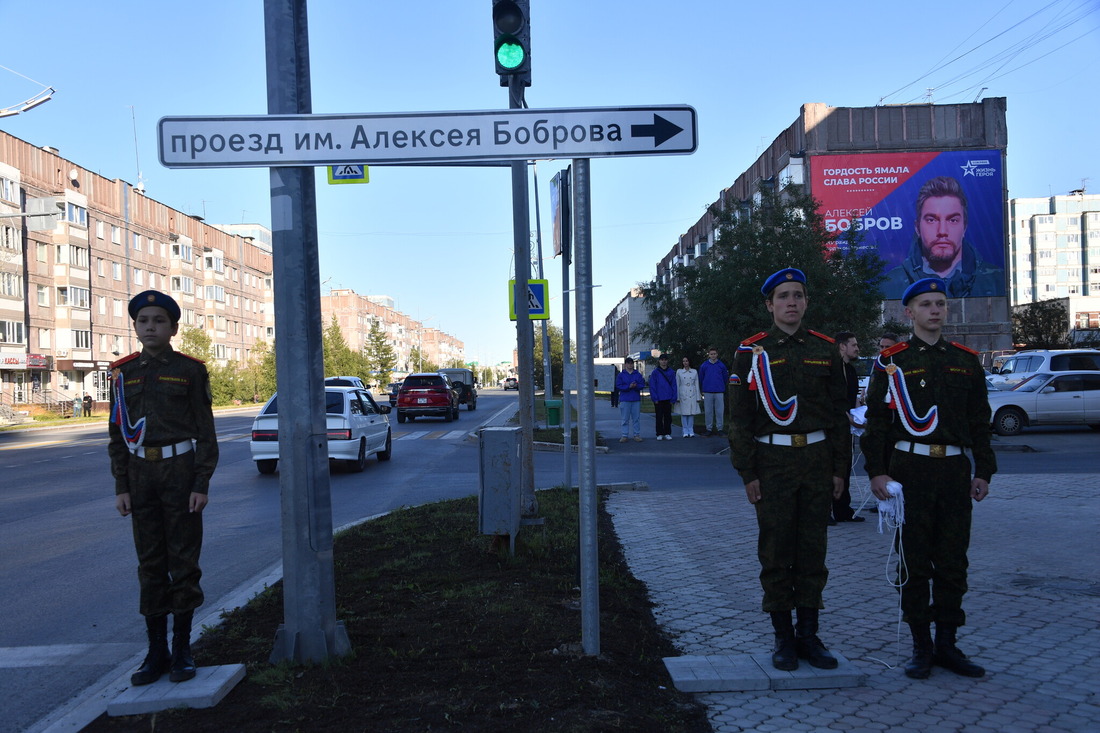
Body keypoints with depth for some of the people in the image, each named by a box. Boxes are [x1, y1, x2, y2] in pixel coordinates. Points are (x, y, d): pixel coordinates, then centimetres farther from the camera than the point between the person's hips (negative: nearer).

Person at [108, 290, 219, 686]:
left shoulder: (190, 370, -2)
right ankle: (156, 650, 18)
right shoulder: (124, 372, 7)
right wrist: (121, 486, 2)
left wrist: (201, 485, -9)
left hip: (181, 470, -3)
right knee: (150, 563, 8)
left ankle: (182, 648, 14)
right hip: (141, 473, 3)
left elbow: (205, 430, -3)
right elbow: (117, 433, 9)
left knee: (184, 560, 3)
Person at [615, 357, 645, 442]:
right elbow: (618, 386, -4)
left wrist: (636, 386, -16)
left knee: (636, 418, 4)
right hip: (625, 400, -1)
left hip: (636, 400, 2)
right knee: (625, 419, 1)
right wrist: (629, 386, -15)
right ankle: (625, 436, 5)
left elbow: (642, 385, 4)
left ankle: (637, 435, 11)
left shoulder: (638, 374, 9)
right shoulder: (621, 375, 4)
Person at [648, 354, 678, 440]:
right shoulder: (655, 372, -1)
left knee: (668, 417, 7)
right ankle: (660, 434, 12)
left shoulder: (671, 372, 4)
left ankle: (667, 434, 15)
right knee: (659, 417, 4)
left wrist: (673, 398, -3)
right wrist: (655, 398, -9)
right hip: (658, 399, -1)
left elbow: (674, 385, 3)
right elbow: (652, 386, -2)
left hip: (668, 399, 1)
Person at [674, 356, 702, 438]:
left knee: (692, 413, 0)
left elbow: (697, 385, 9)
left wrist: (698, 397, 5)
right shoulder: (679, 372, 5)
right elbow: (677, 385, 5)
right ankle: (685, 432, 5)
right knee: (684, 413, -2)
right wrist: (677, 397, -1)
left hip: (692, 394, 1)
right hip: (682, 394, -1)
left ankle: (691, 431, 8)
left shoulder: (694, 372, 8)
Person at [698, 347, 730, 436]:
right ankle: (709, 428, 11)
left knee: (719, 411, 1)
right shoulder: (704, 365, 3)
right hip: (707, 392, 0)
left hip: (719, 392, 0)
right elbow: (700, 378, 10)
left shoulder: (721, 365, 3)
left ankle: (719, 428, 9)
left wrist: (722, 386, 11)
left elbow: (725, 378, 9)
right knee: (708, 411, 3)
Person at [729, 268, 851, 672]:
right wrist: (747, 473, -7)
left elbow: (838, 414, 10)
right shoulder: (751, 351, -1)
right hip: (772, 462, -2)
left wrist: (840, 468, 4)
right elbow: (740, 418, -2)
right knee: (776, 551, 4)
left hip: (817, 460, 3)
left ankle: (809, 634, 21)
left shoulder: (825, 350, 7)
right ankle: (783, 637, 16)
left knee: (813, 550, 8)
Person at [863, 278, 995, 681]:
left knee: (953, 562, 8)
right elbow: (877, 421, -2)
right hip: (909, 470, -3)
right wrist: (877, 472, -8)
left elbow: (980, 422, 13)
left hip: (955, 470, 3)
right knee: (914, 562, 3)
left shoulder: (966, 361, 10)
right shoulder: (891, 361, 0)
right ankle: (921, 646, 15)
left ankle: (947, 644, 21)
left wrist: (983, 472, 7)